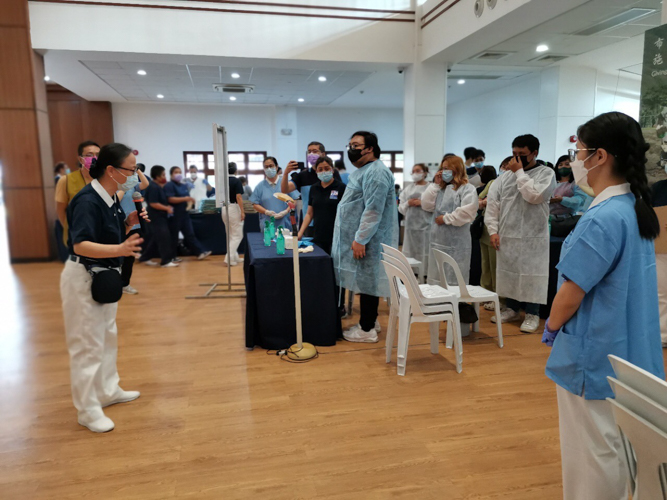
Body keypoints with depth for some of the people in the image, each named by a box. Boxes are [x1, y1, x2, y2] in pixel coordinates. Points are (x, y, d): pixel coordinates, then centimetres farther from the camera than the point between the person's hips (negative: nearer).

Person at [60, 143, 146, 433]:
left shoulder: (111, 198, 1)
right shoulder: (87, 201, -25)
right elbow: (80, 245, -34)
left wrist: (129, 223, -7)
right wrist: (120, 250, -47)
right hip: (83, 278, -10)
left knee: (107, 337, 20)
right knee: (87, 344, 0)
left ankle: (108, 391, 38)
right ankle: (88, 411, 15)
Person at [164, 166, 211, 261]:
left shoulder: (184, 185, 15)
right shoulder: (169, 185, -8)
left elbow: (187, 198, 24)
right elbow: (170, 199, -19)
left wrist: (190, 200, 2)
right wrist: (185, 198, -23)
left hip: (184, 213, 7)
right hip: (174, 214, -7)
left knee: (190, 234, 6)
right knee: (173, 236, 2)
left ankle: (200, 252, 3)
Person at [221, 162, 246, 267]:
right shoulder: (237, 181, -10)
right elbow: (238, 197, -17)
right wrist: (242, 211, -15)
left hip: (224, 209, 7)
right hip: (234, 208, -7)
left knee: (230, 236, 15)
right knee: (237, 235, -2)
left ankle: (235, 257, 22)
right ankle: (229, 258, -11)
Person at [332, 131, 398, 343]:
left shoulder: (376, 172, -16)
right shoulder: (363, 171, 18)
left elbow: (373, 210, -23)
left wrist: (360, 239, -24)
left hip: (367, 241, -10)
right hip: (361, 239, 10)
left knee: (367, 282, -2)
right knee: (365, 281, 15)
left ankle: (367, 329, 7)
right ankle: (369, 321, 27)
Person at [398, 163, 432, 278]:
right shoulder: (408, 188, 13)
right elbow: (400, 208, 13)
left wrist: (422, 203, -16)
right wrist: (408, 203, -5)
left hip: (425, 225, -5)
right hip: (410, 225, 5)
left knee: (424, 254, -5)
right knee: (410, 253, 7)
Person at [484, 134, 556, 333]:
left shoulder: (546, 173, -2)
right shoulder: (505, 175, 8)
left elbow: (534, 196, -19)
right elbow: (492, 202, 6)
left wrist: (520, 173, -11)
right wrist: (493, 230, -1)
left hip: (533, 237, -4)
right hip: (506, 235, 4)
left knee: (531, 274, 1)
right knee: (508, 272, 11)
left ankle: (532, 314, 14)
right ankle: (512, 309, 26)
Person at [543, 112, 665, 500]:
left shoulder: (603, 218, -24)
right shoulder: (636, 208, 5)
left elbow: (572, 293, -21)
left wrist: (552, 326, -2)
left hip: (596, 355, -9)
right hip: (627, 352, 9)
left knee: (593, 453, 8)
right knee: (615, 449, 22)